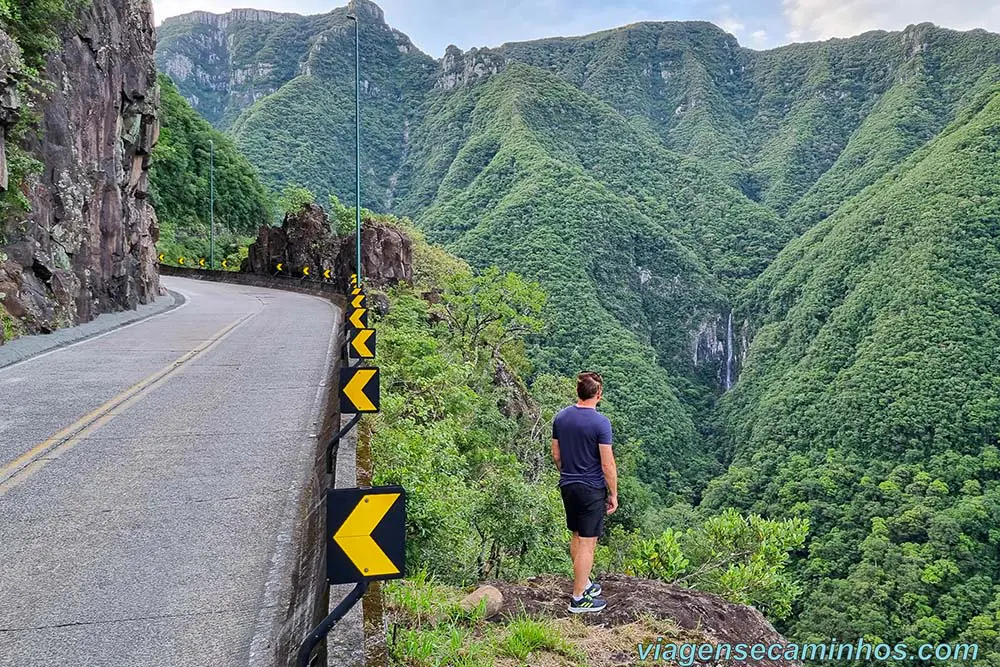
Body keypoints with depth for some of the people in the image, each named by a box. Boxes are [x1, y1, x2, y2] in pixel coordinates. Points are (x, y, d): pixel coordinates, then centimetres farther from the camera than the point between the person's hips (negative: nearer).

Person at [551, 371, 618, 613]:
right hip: (592, 490, -7)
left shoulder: (560, 417, 0)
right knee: (587, 543, 2)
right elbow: (608, 465, -16)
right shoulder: (600, 423, -18)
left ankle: (584, 583, 36)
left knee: (576, 537, 20)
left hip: (568, 486, 7)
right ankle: (579, 598, 10)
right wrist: (613, 494, -5)